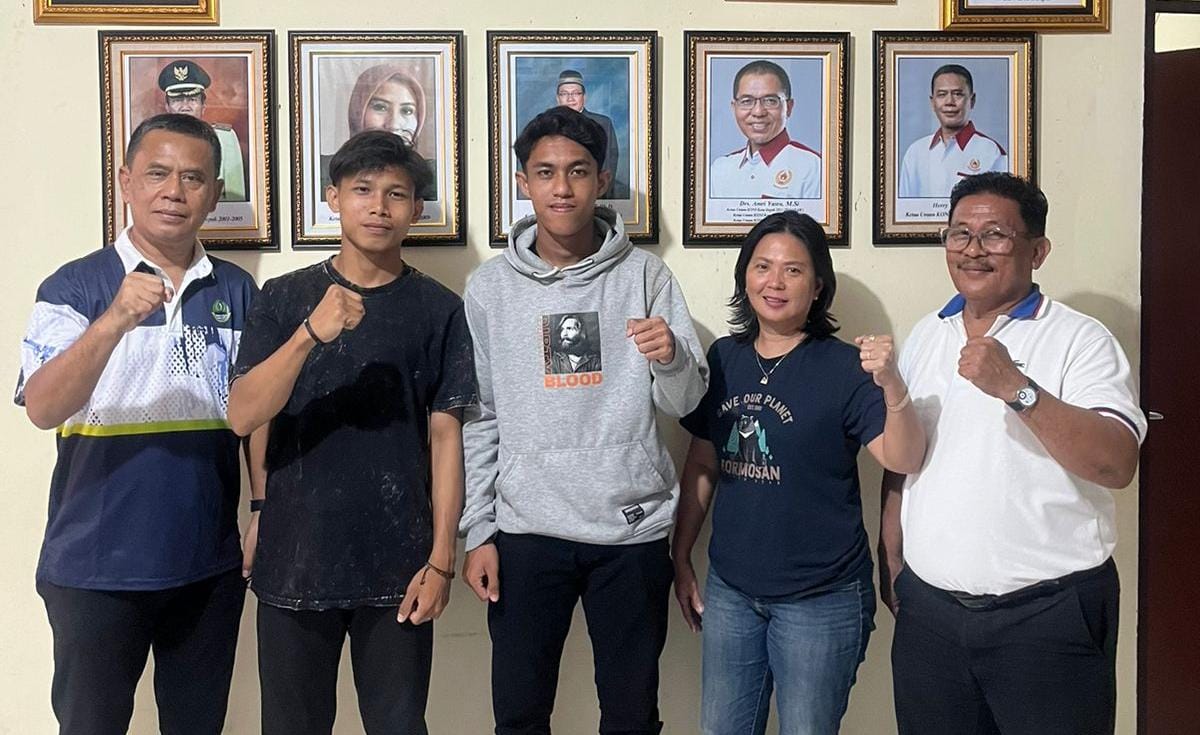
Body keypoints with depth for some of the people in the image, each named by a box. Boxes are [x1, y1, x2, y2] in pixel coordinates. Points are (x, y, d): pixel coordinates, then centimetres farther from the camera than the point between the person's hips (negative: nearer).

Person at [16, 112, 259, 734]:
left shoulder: (237, 293, 5)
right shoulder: (75, 286, -6)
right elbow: (42, 409, -19)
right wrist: (115, 321, -33)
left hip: (210, 566, 3)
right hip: (96, 568, -3)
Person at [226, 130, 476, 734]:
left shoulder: (437, 309, 2)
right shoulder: (285, 298, 2)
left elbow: (445, 436, 1)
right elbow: (242, 417, -9)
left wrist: (441, 559, -5)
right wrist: (312, 333, -24)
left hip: (398, 567, 0)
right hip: (294, 563, 1)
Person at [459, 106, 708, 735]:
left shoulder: (644, 275, -1)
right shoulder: (489, 288, 2)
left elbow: (686, 400, -1)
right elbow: (477, 421, 5)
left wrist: (670, 357, -23)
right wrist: (477, 532, 1)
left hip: (633, 529, 0)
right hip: (526, 531, 1)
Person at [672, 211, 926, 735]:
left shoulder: (844, 367, -12)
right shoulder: (723, 358, 2)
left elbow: (904, 461, -21)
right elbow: (702, 464, 9)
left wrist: (891, 385, -37)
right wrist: (681, 558, 10)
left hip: (820, 601, -4)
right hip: (729, 591, 5)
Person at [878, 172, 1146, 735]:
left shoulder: (1081, 340, -7)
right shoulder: (924, 338, 10)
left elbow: (1117, 463, -20)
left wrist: (1016, 388, -29)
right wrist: (891, 561, 12)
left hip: (1049, 615, -4)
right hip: (928, 610, 5)